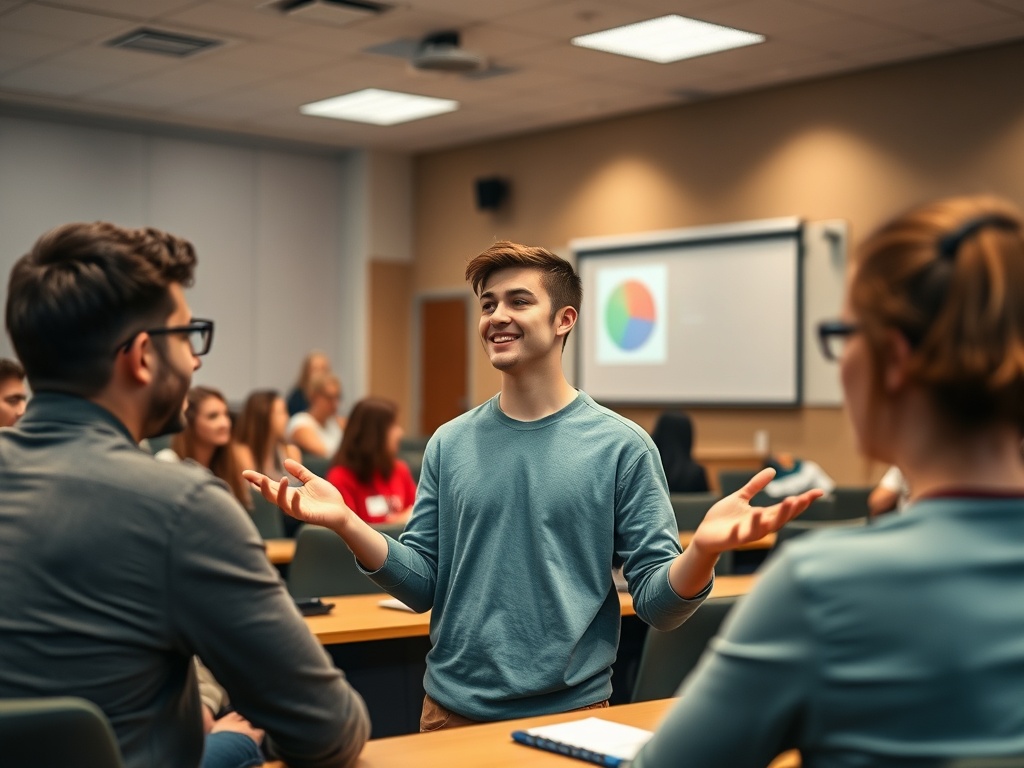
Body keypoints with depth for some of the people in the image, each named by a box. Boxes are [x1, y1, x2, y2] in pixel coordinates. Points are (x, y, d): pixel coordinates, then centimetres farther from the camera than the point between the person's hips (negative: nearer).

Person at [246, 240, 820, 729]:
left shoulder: (622, 446, -7)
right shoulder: (451, 444, 3)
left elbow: (659, 604, -8)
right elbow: (422, 586, 3)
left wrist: (703, 550, -29)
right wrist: (346, 522, -13)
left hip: (570, 712, -3)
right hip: (452, 709, 3)